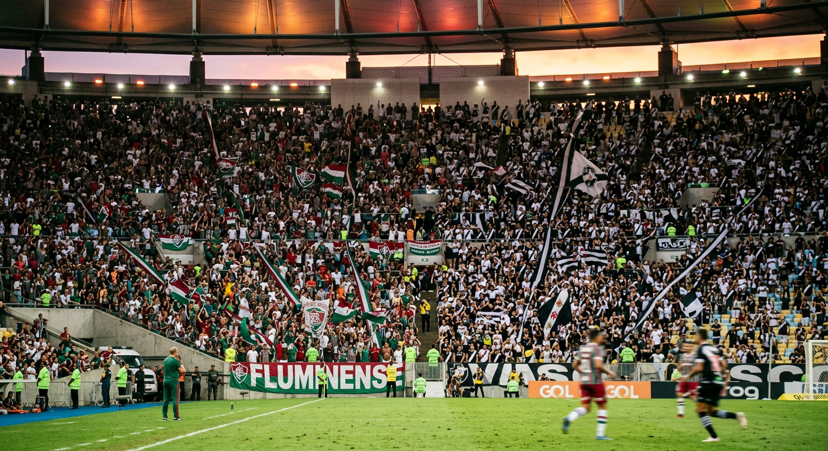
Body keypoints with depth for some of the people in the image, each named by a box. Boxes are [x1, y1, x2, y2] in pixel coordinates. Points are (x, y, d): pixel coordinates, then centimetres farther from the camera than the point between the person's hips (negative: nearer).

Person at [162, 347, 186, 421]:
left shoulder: (165, 360, 12)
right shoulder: (175, 360, -9)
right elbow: (182, 371, -6)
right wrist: (181, 365, 13)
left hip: (166, 380, 6)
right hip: (173, 381, -6)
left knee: (166, 399, 7)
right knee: (175, 399, -3)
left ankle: (164, 416, 7)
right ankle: (176, 416, -4)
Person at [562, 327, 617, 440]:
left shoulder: (582, 348, 12)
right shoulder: (598, 348, -10)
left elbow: (575, 365, 14)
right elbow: (598, 365, -23)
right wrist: (609, 373, -10)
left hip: (584, 381, 6)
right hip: (595, 382, -6)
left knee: (585, 408, 6)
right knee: (602, 406, 8)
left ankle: (569, 418, -22)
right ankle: (600, 434, 6)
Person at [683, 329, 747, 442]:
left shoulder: (700, 349, -6)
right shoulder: (714, 348, 17)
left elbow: (699, 368, -14)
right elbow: (724, 365, 16)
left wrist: (688, 376, -1)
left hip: (708, 382, -8)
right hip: (718, 382, 8)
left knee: (700, 410, -4)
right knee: (712, 411, 13)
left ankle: (713, 436, -13)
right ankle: (737, 415, -6)